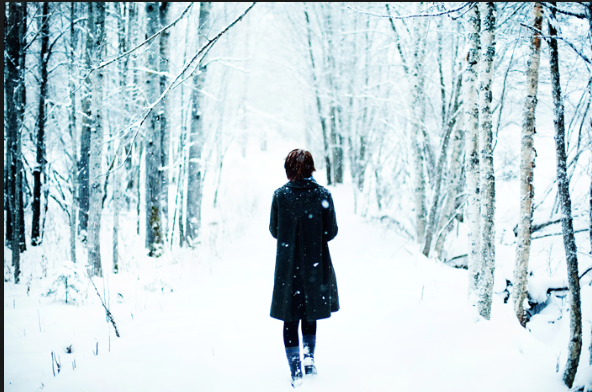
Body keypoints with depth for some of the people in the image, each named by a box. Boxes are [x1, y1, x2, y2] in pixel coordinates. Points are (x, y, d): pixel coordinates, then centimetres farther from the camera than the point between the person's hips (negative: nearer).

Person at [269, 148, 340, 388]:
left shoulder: (280, 195, -7)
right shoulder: (322, 195, -9)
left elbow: (274, 231, 0)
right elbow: (331, 232, -7)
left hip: (288, 266, 0)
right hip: (316, 265, 1)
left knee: (290, 318, 8)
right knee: (310, 313, 23)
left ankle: (296, 371, 2)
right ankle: (309, 356, 17)